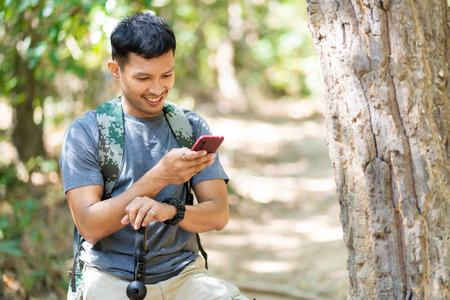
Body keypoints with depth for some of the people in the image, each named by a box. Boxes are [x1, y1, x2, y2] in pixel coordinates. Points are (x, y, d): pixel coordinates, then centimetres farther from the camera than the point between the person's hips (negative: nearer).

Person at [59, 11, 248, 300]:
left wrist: (169, 210, -19)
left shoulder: (193, 127, 11)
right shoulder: (85, 132, -1)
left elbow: (219, 215, 2)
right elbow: (90, 227, -9)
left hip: (183, 273, 3)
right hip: (112, 275, -2)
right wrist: (158, 177, -18)